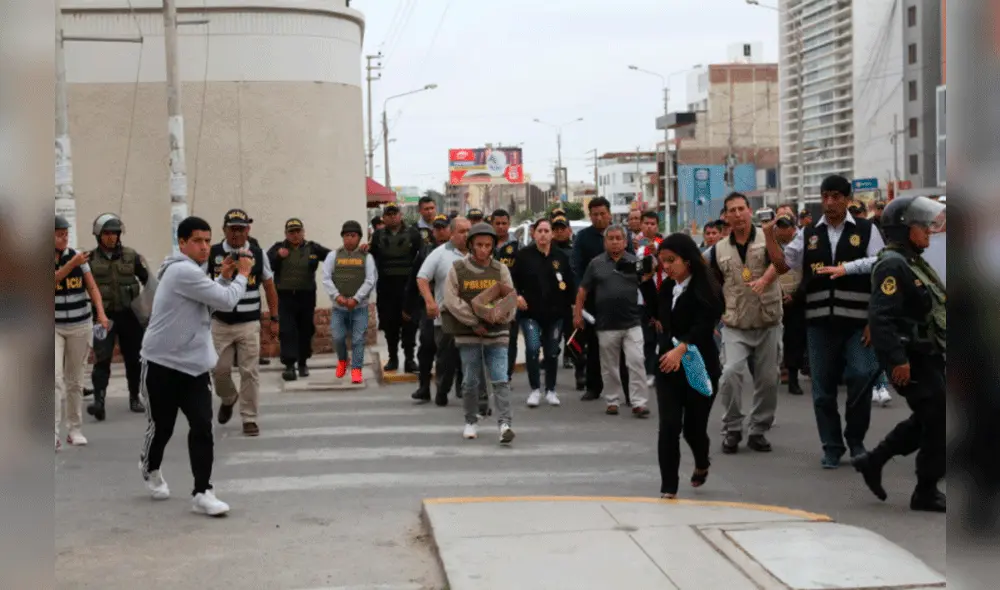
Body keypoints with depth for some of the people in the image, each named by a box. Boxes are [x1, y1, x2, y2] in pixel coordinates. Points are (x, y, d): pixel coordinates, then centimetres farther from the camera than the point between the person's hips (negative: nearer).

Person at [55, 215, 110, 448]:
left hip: (80, 326, 3)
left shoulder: (77, 256, 2)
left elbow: (92, 287, 0)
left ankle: (75, 429, 19)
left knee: (75, 381, 10)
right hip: (54, 327, -2)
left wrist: (101, 313, -12)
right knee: (55, 378, -14)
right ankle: (54, 433, -16)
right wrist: (71, 265, -30)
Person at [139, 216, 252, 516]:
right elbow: (226, 301, -21)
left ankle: (202, 493, -4)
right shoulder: (183, 271, -19)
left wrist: (224, 276, 5)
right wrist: (243, 274, -5)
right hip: (162, 364, -8)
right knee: (161, 426, 8)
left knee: (202, 427, -5)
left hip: (194, 365, 8)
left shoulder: (192, 272, 13)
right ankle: (151, 468, 39)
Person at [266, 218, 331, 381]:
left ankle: (303, 363, 25)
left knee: (306, 330, 10)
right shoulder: (278, 248, 4)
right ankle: (289, 365, -8)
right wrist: (278, 256, -18)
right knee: (287, 331, -7)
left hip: (306, 296, 1)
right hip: (285, 296, -1)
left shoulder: (312, 248, 3)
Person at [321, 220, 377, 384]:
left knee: (358, 339, -4)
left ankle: (356, 370, 1)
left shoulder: (366, 257, 3)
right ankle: (342, 359, 28)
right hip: (338, 307, 1)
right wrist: (337, 296, -13)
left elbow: (370, 281, -5)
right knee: (338, 337, 0)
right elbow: (326, 278, 0)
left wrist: (356, 298, -14)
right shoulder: (333, 255, 6)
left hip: (359, 306, -1)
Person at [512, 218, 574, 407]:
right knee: (532, 348, -15)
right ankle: (535, 390, -1)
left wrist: (571, 304, 4)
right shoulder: (524, 254, -3)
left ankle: (551, 390, 23)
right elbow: (512, 277, 3)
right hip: (531, 312, -2)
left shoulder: (561, 256, 3)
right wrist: (517, 295, -9)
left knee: (552, 352, 9)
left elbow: (570, 283, 9)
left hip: (555, 313, 2)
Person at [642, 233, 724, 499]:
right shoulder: (668, 287, 7)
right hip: (667, 366, 5)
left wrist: (681, 349, -40)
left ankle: (702, 464, 39)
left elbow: (703, 327, -24)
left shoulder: (706, 289, -13)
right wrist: (647, 281, 12)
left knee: (693, 427, 5)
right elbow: (657, 313, 25)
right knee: (669, 426, -7)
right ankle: (668, 488, -2)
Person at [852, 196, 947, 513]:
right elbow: (881, 316, -25)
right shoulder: (892, 265, -16)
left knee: (927, 419, 16)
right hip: (912, 359, -10)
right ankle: (926, 492, 4)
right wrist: (897, 359, -28)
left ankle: (872, 461, 26)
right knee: (937, 419, -6)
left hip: (928, 356, 10)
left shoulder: (916, 263, 17)